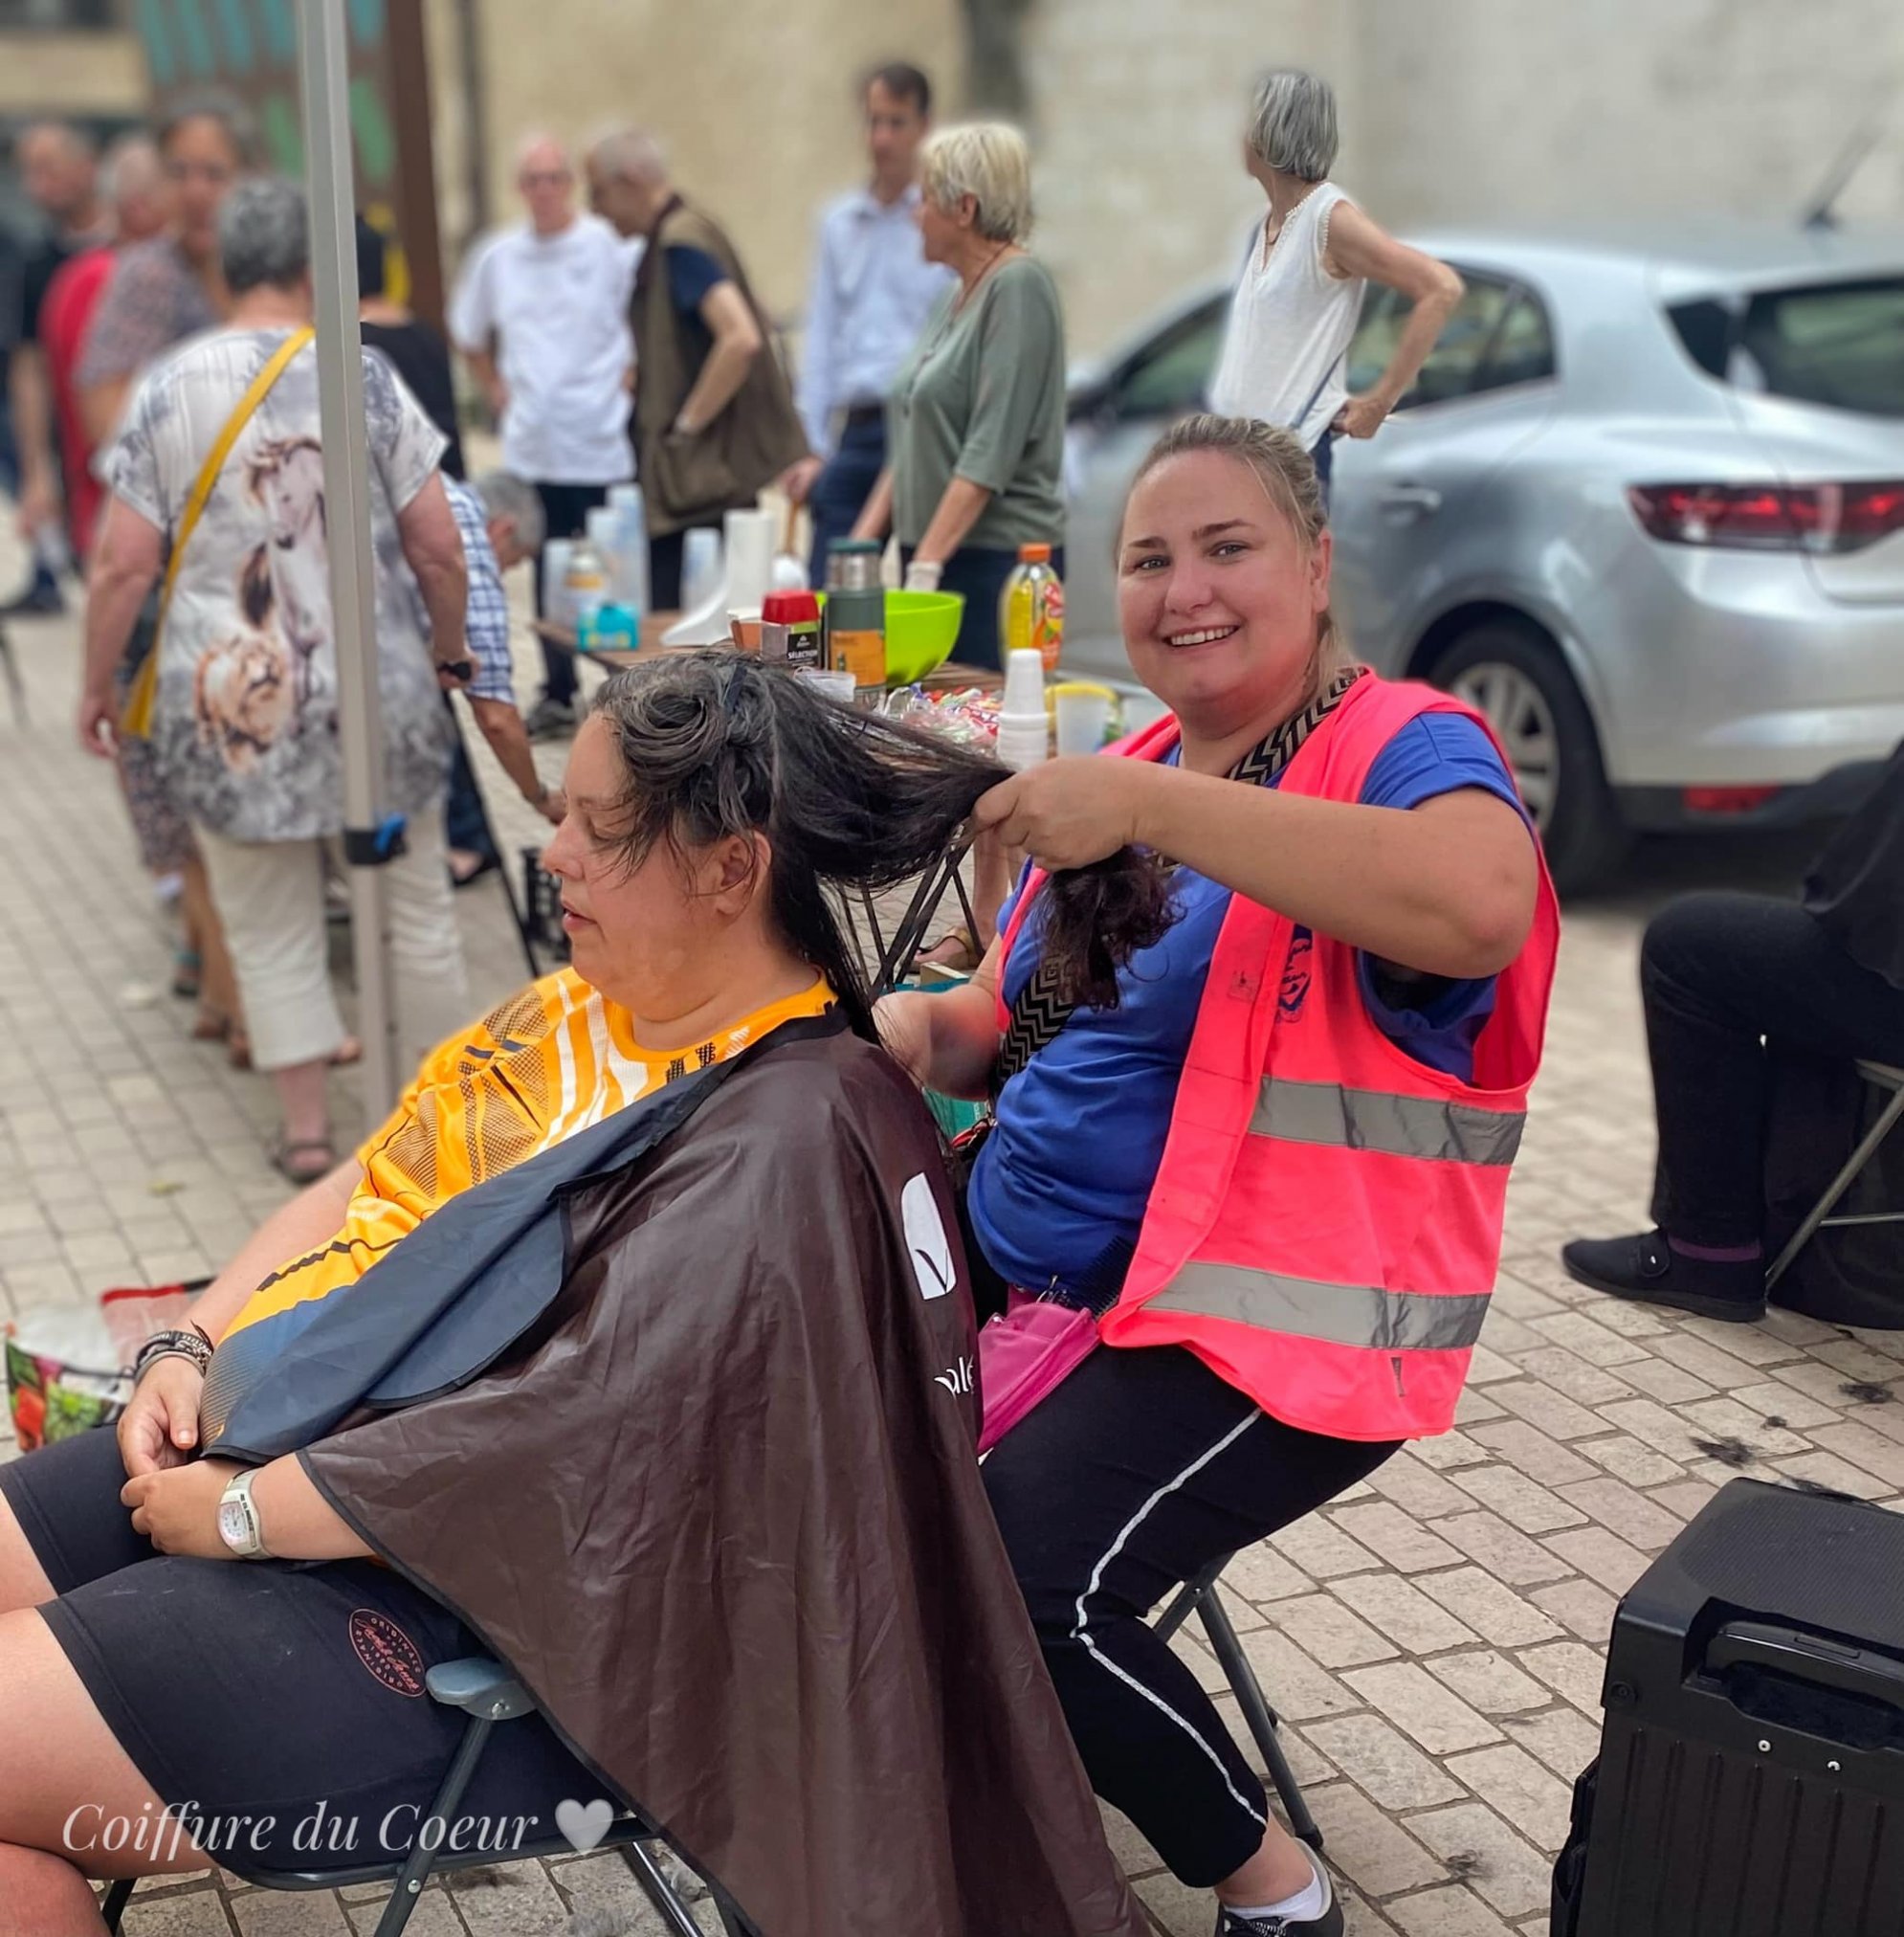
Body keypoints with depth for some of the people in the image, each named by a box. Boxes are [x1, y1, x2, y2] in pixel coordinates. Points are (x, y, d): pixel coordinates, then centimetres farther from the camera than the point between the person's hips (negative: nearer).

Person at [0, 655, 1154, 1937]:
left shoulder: (787, 1144, -22)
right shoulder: (587, 1009, 6)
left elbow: (568, 1441, -26)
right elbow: (368, 1193, 14)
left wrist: (237, 1515, -17)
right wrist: (190, 1351, 0)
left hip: (452, 1605, -9)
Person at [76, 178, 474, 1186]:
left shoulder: (167, 390, -3)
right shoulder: (363, 376, -5)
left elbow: (124, 567, -4)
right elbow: (438, 549, -5)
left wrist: (96, 685, 9)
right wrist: (451, 649, 12)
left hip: (227, 701, 0)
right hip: (373, 691, 0)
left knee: (270, 928, 12)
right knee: (412, 904, 15)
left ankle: (307, 1129, 18)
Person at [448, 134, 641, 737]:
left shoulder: (613, 248, -5)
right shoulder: (498, 258, 9)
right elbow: (469, 333, 23)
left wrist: (632, 379, -7)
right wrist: (496, 391, 14)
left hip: (604, 444, -4)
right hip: (531, 445, 4)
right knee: (548, 571, 9)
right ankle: (557, 693, 19)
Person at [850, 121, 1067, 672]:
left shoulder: (1018, 288, -10)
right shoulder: (957, 295, 16)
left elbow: (991, 451, -17)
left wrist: (926, 564, -20)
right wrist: (859, 543, 11)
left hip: (996, 560, -8)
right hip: (933, 557, 8)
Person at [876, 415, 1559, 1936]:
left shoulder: (1403, 749, -13)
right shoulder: (1135, 771, 13)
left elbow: (1479, 906, -37)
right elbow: (1013, 1026, 18)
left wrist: (1151, 807, -34)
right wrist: (902, 1030, -5)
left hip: (1272, 1323, -8)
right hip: (1029, 1271, 9)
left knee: (1016, 1587, -23)